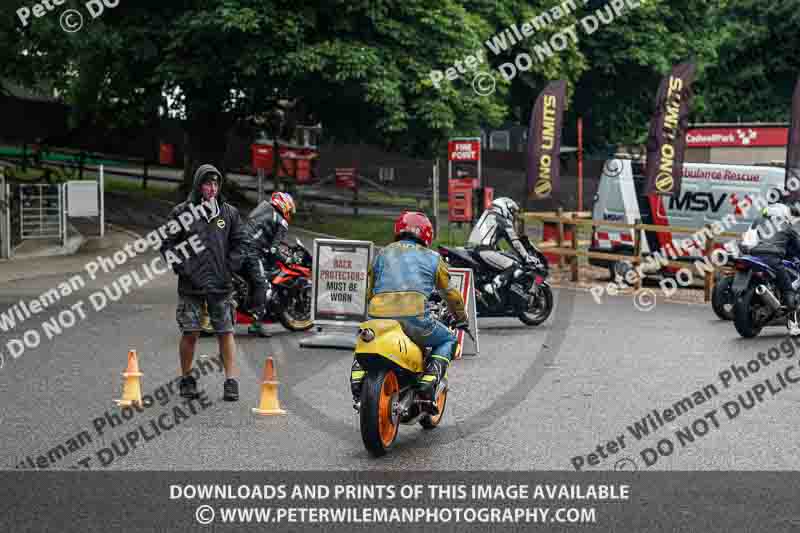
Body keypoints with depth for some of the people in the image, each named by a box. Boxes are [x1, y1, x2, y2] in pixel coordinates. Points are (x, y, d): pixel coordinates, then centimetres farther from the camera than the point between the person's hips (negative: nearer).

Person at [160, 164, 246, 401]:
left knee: (226, 332, 1)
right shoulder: (182, 212, 1)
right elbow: (168, 244, 4)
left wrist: (229, 267, 1)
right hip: (190, 285, -1)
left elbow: (238, 243, 13)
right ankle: (186, 379, 15)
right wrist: (181, 267, -6)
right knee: (190, 333, 1)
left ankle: (230, 381, 5)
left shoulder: (230, 212, 8)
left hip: (221, 284, 1)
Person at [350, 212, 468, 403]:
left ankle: (358, 374, 7)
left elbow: (369, 293, 34)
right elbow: (450, 293, 26)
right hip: (415, 318, -3)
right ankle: (429, 380, -2)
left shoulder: (382, 254, 27)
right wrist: (462, 319, 43)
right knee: (447, 340, 23)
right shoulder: (432, 258, 19)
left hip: (378, 318, 3)